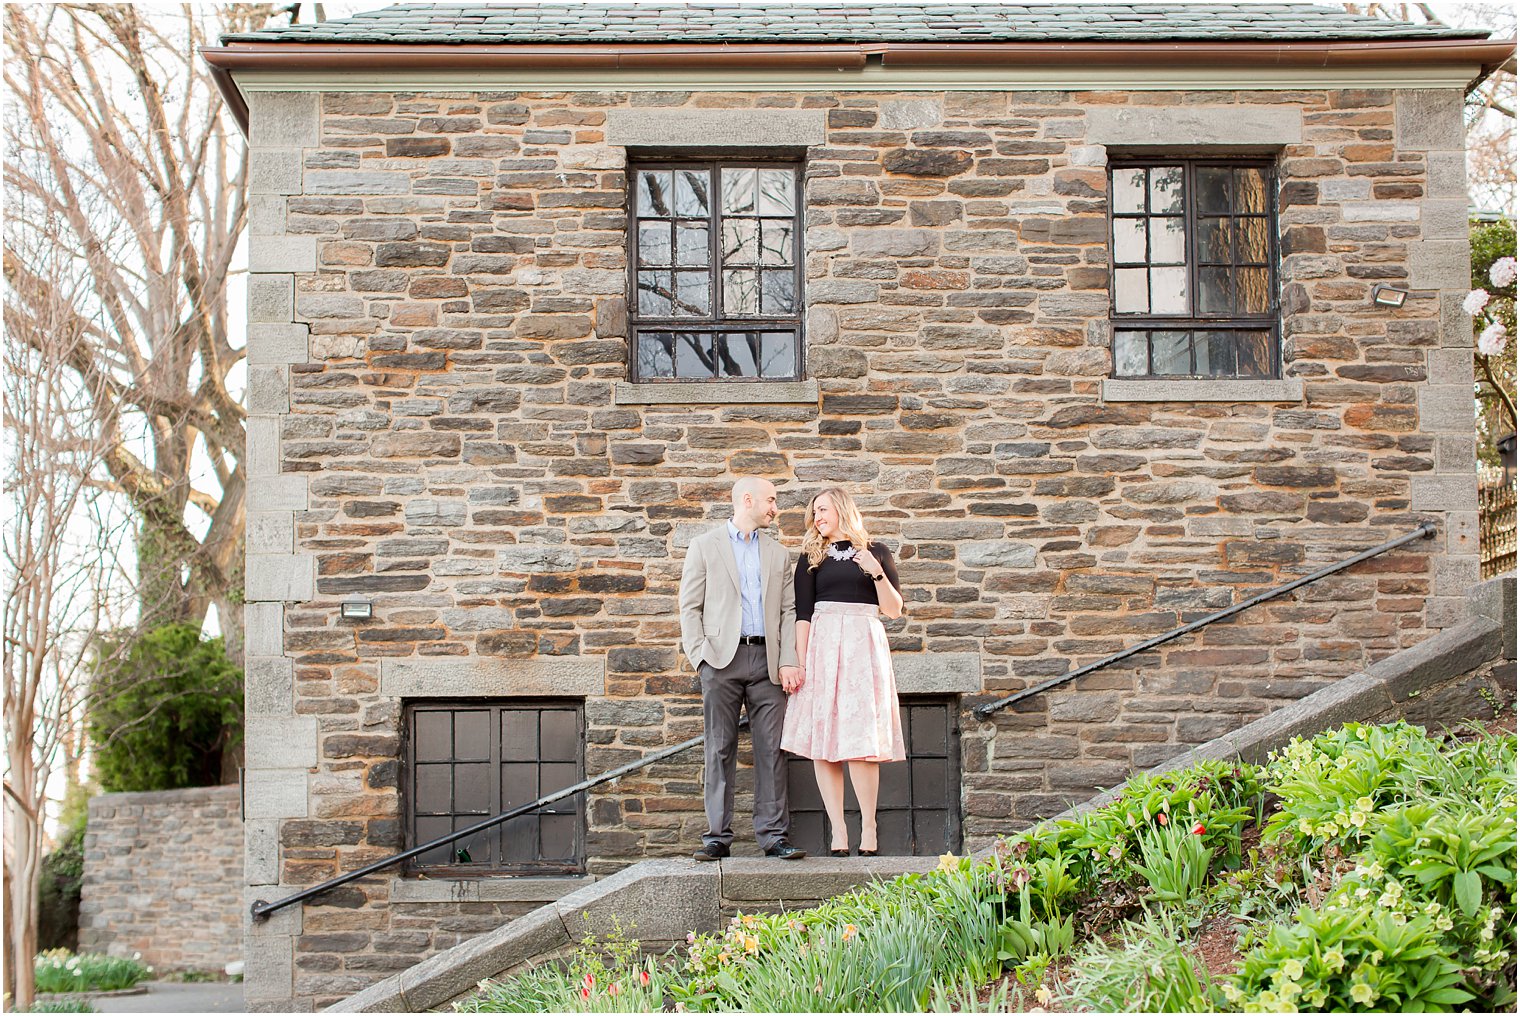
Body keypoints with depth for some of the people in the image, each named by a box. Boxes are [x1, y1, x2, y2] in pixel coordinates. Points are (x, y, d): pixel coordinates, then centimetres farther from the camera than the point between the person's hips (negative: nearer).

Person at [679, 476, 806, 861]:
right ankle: (718, 836, 1)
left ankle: (773, 835, 0)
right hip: (723, 657, -3)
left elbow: (788, 611, 13)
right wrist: (700, 656, -8)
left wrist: (788, 661, 0)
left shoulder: (777, 553, 19)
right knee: (719, 749, -2)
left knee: (771, 749, -2)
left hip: (766, 659, 3)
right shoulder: (704, 546, 9)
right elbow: (690, 608, 4)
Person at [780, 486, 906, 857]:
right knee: (823, 742, -5)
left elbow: (894, 609, 8)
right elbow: (803, 613, 7)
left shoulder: (875, 553, 12)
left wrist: (877, 573, -7)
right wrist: (800, 661, -3)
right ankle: (837, 832, -3)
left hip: (863, 645, -1)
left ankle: (869, 827, -2)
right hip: (821, 645, 1)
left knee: (860, 742, -11)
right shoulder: (811, 556, 14)